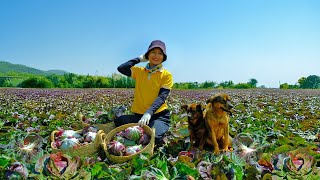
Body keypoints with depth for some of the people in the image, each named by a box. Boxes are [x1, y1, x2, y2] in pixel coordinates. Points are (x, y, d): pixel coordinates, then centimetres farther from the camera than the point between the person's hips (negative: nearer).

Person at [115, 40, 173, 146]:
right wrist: (140, 59, 3)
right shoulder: (139, 71, 10)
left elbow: (162, 97, -11)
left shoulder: (166, 75, 0)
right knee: (119, 121, -25)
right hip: (138, 114, 3)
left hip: (159, 115, -3)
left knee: (154, 138, -32)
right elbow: (121, 69, -5)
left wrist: (148, 113, -26)